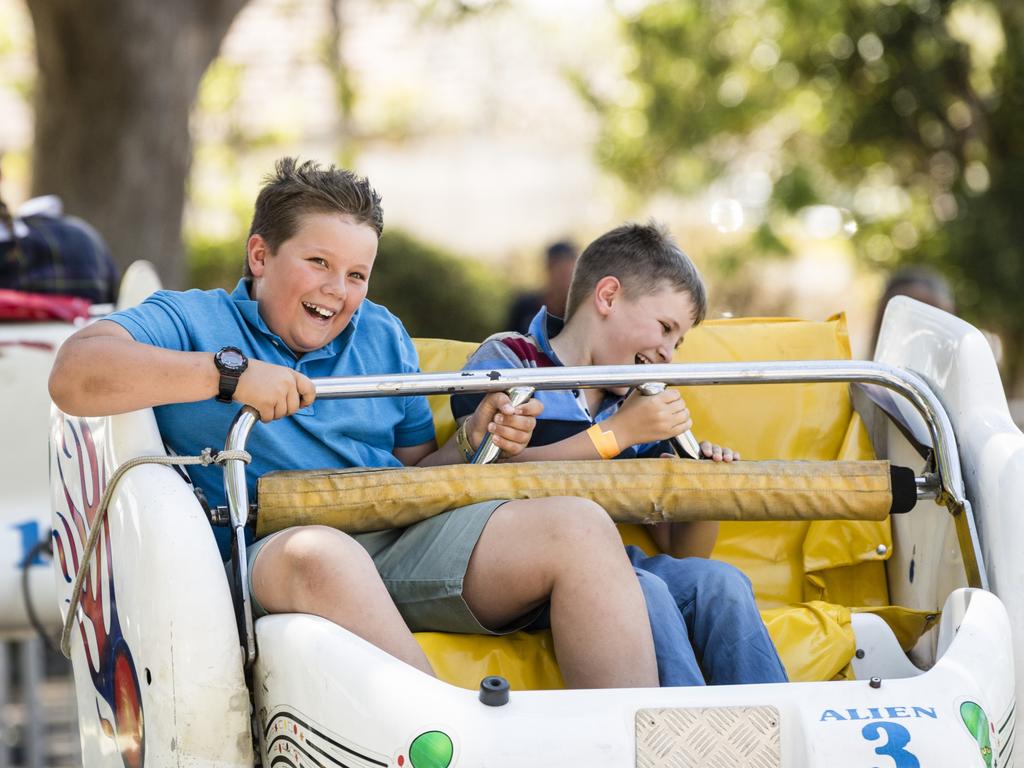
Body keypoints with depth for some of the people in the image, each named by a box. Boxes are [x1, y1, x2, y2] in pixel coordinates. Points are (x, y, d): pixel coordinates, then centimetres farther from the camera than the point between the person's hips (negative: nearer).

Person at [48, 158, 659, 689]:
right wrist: (227, 372, -16)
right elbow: (73, 375, -8)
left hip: (404, 543, 6)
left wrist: (475, 445, 7)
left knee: (579, 526, -17)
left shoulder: (383, 335, 29)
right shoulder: (191, 321, 11)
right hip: (275, 553, -5)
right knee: (322, 552, -42)